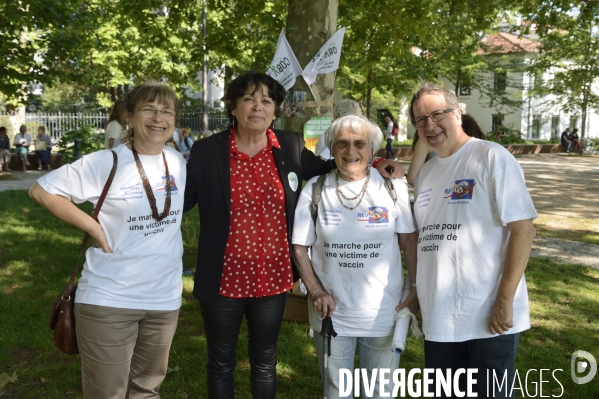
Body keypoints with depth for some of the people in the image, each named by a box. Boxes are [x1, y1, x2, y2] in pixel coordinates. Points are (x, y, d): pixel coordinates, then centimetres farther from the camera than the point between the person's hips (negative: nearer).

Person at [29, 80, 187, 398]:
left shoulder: (179, 163, 3)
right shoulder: (106, 163, -12)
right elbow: (41, 190, -9)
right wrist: (93, 227, -14)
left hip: (165, 298, 5)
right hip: (108, 299, -4)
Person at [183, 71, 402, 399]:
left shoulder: (291, 147, -3)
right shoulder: (206, 151, -8)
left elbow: (326, 170, 13)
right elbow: (180, 201, -2)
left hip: (272, 279, 2)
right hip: (223, 281, -2)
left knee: (265, 363, 21)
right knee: (220, 363, 17)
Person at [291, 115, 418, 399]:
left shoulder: (393, 187, -5)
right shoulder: (315, 189, -4)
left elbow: (410, 241, -1)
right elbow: (299, 247, 0)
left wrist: (418, 291, -5)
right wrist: (315, 291, -9)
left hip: (384, 313, 0)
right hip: (332, 312, 1)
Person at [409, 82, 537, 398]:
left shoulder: (492, 157, -8)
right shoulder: (426, 172, 12)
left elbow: (523, 229, -13)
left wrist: (505, 300, -18)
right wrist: (417, 291, 12)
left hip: (489, 318, -6)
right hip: (437, 318, 6)